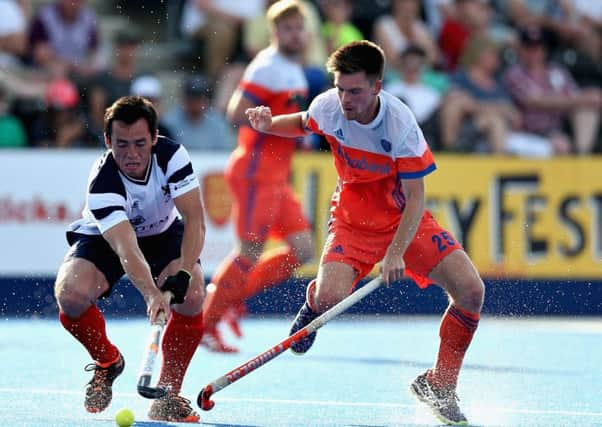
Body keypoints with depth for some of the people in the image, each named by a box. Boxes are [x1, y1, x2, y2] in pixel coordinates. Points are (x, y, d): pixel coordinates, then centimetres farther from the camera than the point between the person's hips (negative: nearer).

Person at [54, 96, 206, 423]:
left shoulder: (172, 156, -28)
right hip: (103, 238, -2)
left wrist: (184, 273, -44)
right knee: (70, 294, -29)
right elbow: (126, 248, -46)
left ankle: (168, 394, -11)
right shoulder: (102, 183, -36)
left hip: (164, 233, 2)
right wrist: (151, 294, -62)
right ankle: (107, 360, 3)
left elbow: (195, 219, -29)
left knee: (191, 296, -26)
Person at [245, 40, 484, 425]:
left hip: (404, 220, -1)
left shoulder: (401, 124, -26)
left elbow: (415, 197, -23)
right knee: (330, 299, -26)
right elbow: (304, 123, 11)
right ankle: (314, 300, 15)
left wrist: (396, 253, -34)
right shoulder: (328, 107, -16)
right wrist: (269, 125, -9)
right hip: (352, 219, 1)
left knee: (471, 290, -18)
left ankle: (439, 386, 0)